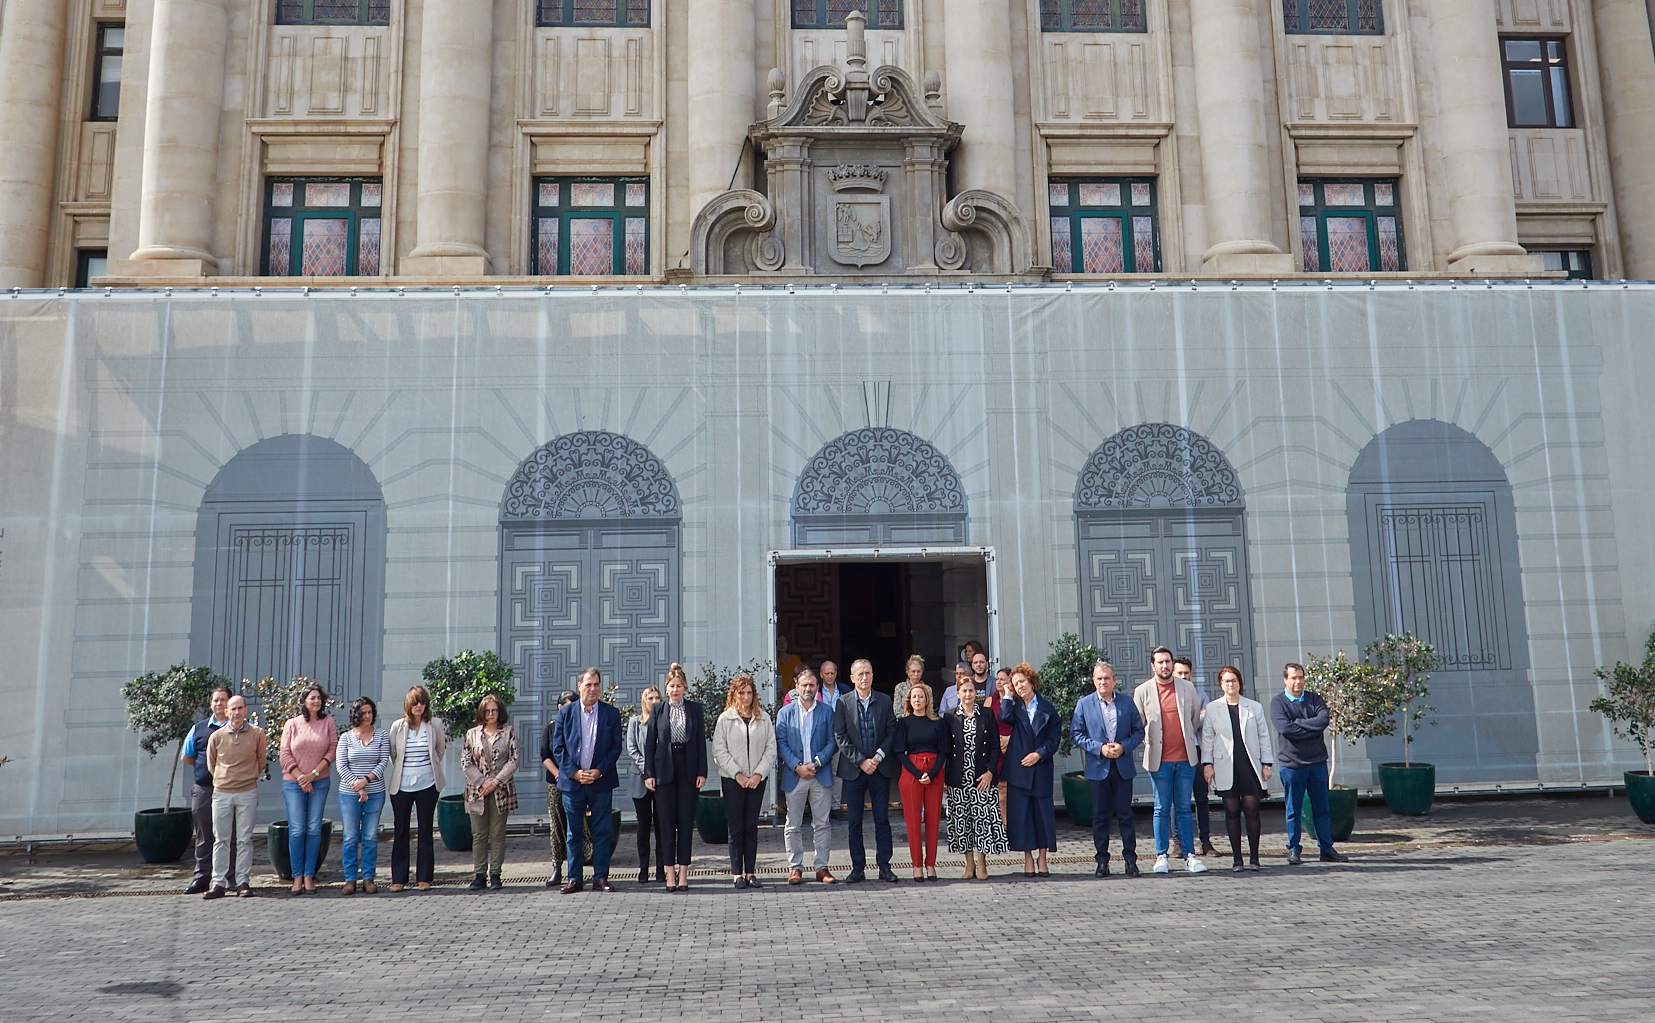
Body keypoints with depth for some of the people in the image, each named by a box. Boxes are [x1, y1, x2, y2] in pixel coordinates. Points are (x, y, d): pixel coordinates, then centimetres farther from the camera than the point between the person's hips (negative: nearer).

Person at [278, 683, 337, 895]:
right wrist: (300, 777, -8)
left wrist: (314, 774, -9)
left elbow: (332, 750, 0)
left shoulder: (328, 722, 4)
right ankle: (297, 877, 2)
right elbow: (285, 754, 0)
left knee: (314, 829, 1)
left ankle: (309, 876, 5)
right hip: (293, 782, -1)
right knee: (297, 829, -4)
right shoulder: (291, 724, 3)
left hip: (320, 782, 1)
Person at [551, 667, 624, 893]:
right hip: (572, 780, 0)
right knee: (574, 832, 7)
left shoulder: (611, 713, 3)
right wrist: (574, 773, -9)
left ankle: (601, 878, 9)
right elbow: (558, 748, 2)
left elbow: (616, 747, 2)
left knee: (603, 832, 2)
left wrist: (599, 771, -10)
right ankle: (575, 878, 15)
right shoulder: (565, 713, 3)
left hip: (601, 780, 0)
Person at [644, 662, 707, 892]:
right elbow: (650, 743, 4)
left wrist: (702, 772, -2)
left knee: (686, 822, 2)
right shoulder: (659, 711, 4)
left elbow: (701, 742, 4)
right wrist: (649, 773, -2)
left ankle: (683, 873, 8)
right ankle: (670, 873, 7)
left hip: (688, 771, 0)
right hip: (665, 770, 0)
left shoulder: (694, 709, 5)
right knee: (667, 823, 1)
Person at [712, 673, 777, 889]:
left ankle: (751, 871, 10)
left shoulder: (764, 718, 6)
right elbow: (719, 751, -4)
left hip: (757, 780, 2)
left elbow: (771, 749, 4)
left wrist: (758, 774, -8)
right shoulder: (725, 719, 0)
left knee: (752, 826, 4)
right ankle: (736, 873, 6)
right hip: (732, 780, -2)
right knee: (736, 827, 0)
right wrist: (737, 774, -10)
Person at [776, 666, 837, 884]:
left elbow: (832, 742, 2)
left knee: (822, 824, 4)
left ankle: (821, 867, 11)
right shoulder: (785, 713, 5)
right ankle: (795, 868, 12)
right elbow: (781, 743, -1)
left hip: (821, 775, 0)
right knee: (793, 825, 4)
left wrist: (816, 763, -11)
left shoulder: (826, 712, 6)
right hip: (794, 776, 0)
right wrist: (797, 767, -12)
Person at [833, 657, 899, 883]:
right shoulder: (843, 703, -1)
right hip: (853, 769, -1)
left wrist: (878, 757, -11)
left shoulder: (884, 701, 5)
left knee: (882, 819, 4)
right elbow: (840, 737, -5)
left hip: (880, 768, 1)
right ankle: (858, 868, 12)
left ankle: (884, 866, 12)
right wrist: (861, 761, -12)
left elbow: (892, 732, 2)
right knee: (854, 821, 4)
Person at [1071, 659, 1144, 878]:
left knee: (1125, 814, 4)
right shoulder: (1084, 704, 2)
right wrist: (1099, 748, -12)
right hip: (1098, 767, -1)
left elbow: (1138, 731, 7)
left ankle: (1130, 859, 12)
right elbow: (1076, 734, 0)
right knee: (1100, 816, 4)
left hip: (1123, 767, 1)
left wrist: (1124, 747, -10)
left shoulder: (1127, 702, 6)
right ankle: (1102, 860, 12)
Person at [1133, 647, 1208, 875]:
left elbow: (1196, 720, 14)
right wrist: (1149, 745, 3)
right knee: (1162, 809, 3)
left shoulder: (1187, 688, 6)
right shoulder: (1142, 691, 1)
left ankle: (1189, 856, 9)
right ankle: (1161, 856, 9)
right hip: (1159, 760, -1)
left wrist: (1191, 743, 13)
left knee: (1184, 809, 6)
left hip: (1186, 758, 2)